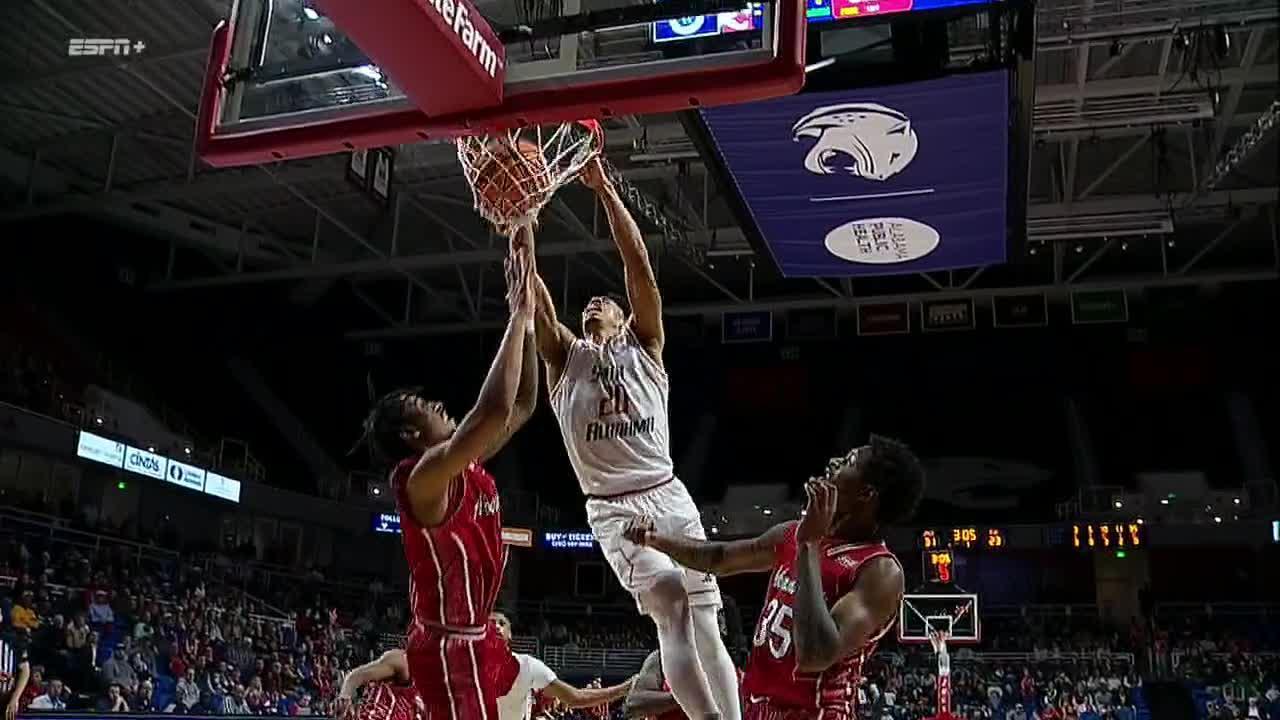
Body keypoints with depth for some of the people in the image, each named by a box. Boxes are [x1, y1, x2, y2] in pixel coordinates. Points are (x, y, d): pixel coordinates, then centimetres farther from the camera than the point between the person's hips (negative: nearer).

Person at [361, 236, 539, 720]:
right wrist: (519, 313, -23)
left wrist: (527, 317, 4)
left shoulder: (465, 468, 9)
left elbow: (522, 406, 12)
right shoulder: (424, 475, -18)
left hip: (463, 641, 10)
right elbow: (494, 412, -33)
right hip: (448, 646, -10)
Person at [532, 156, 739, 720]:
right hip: (613, 510, -1)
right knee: (669, 602, -24)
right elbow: (532, 292, -1)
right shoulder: (564, 357, 14)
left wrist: (603, 189, -5)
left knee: (704, 620, -3)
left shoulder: (643, 347, 13)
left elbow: (639, 266, 1)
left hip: (669, 497, 2)